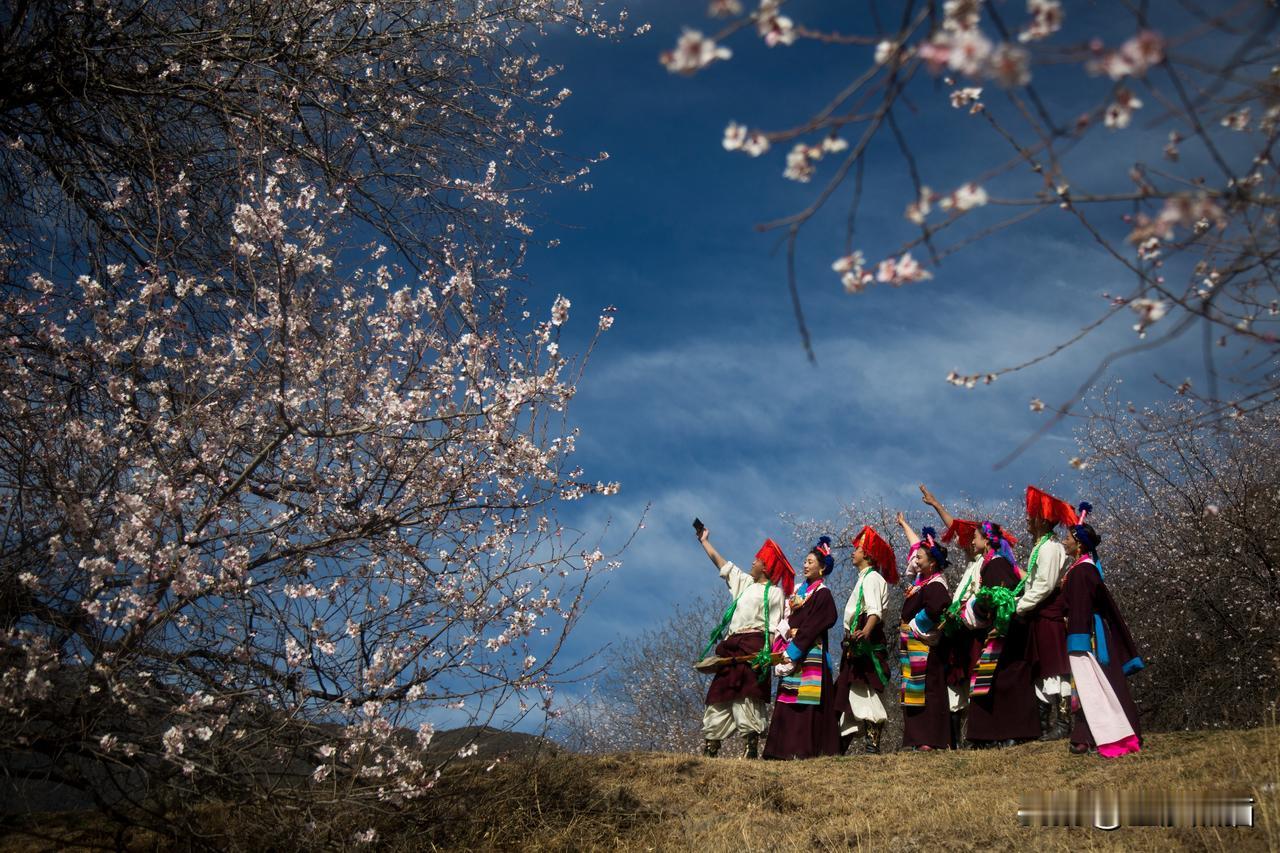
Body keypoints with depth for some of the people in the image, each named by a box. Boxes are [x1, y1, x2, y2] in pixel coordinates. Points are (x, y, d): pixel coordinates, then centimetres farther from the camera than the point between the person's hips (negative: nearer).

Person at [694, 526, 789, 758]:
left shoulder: (774, 592, 1)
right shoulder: (745, 583, 22)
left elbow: (773, 627, -7)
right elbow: (721, 563, 32)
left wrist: (766, 653, -19)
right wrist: (704, 541, 38)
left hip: (753, 648, -8)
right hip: (731, 647, 8)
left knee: (747, 695, -16)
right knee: (720, 694, 3)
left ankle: (750, 750, -19)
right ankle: (709, 747, 4)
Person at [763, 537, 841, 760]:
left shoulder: (822, 594, -5)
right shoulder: (800, 590, 19)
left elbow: (813, 626, -12)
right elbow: (788, 619, 19)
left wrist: (793, 651, -14)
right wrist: (790, 631, -2)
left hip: (811, 653, -8)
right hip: (794, 653, 8)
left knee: (806, 700, -11)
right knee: (788, 700, 5)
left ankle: (805, 748, -10)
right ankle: (787, 748, 8)